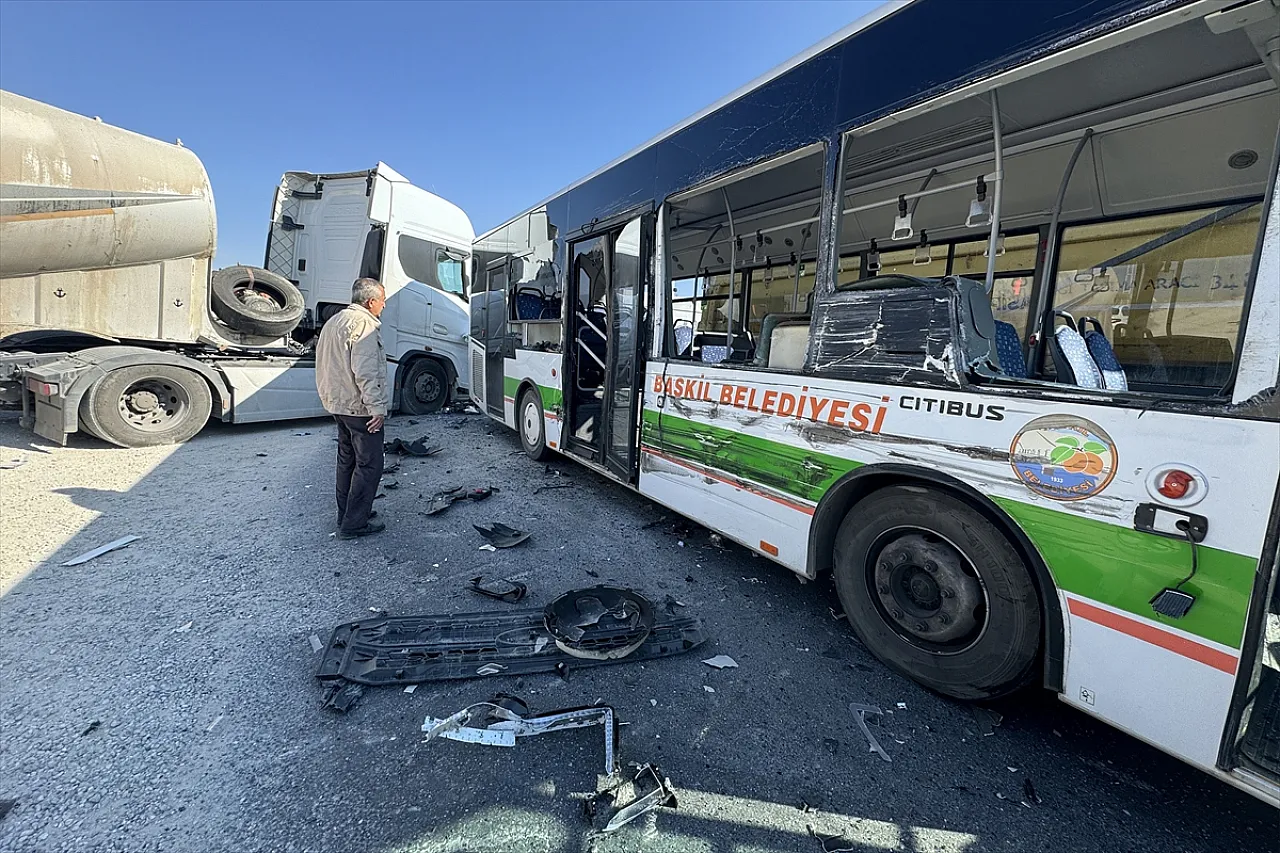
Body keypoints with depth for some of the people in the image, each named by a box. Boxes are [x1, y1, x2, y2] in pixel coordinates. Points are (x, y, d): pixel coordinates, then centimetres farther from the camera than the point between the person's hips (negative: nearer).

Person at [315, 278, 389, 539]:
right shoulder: (363, 324, -17)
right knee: (369, 464, -3)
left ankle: (346, 515, 29)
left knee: (347, 460, 19)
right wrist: (378, 407, -22)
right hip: (360, 408, -10)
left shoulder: (334, 321, 16)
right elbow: (365, 373, -25)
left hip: (338, 404, 10)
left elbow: (325, 364, 23)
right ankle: (354, 524, 1)